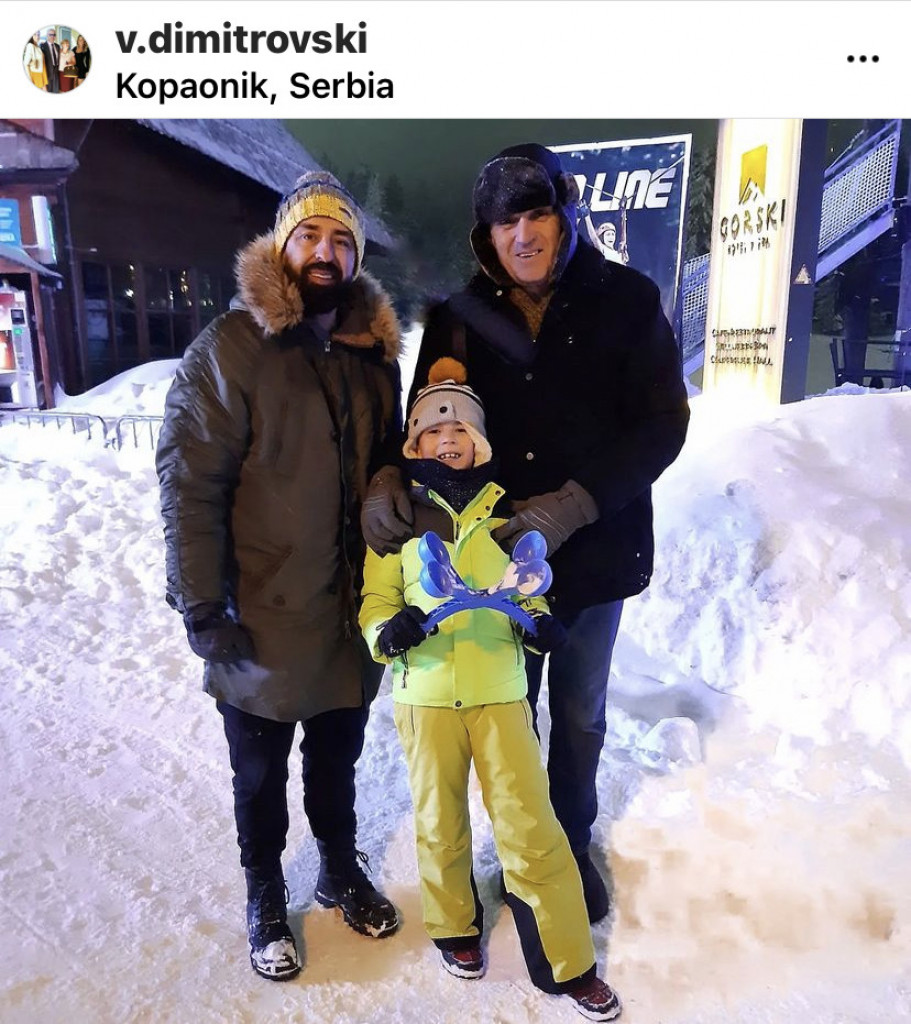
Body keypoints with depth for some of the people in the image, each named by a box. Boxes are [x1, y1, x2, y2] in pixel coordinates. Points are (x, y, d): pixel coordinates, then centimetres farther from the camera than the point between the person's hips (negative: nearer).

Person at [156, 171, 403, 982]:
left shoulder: (375, 352, 6)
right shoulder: (230, 349, -11)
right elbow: (189, 483, -14)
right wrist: (202, 605, -16)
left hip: (352, 613, 4)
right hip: (263, 622, -4)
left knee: (338, 759, 22)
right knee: (262, 775, 17)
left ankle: (341, 870, 47)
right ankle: (265, 899, 42)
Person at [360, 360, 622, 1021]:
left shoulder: (502, 510, 7)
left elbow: (525, 592, 13)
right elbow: (376, 599, 2)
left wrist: (538, 623, -7)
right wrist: (389, 631, -18)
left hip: (500, 688, 1)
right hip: (426, 692, 0)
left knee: (529, 822, 3)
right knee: (441, 821, 15)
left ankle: (567, 961, 21)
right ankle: (455, 926, 41)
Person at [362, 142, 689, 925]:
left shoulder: (626, 300, -8)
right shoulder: (461, 314, -4)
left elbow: (663, 422, -10)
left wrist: (575, 505, -22)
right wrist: (388, 477, -22)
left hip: (596, 550, 0)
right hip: (495, 553, 1)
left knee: (580, 714, 19)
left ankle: (573, 844, 46)